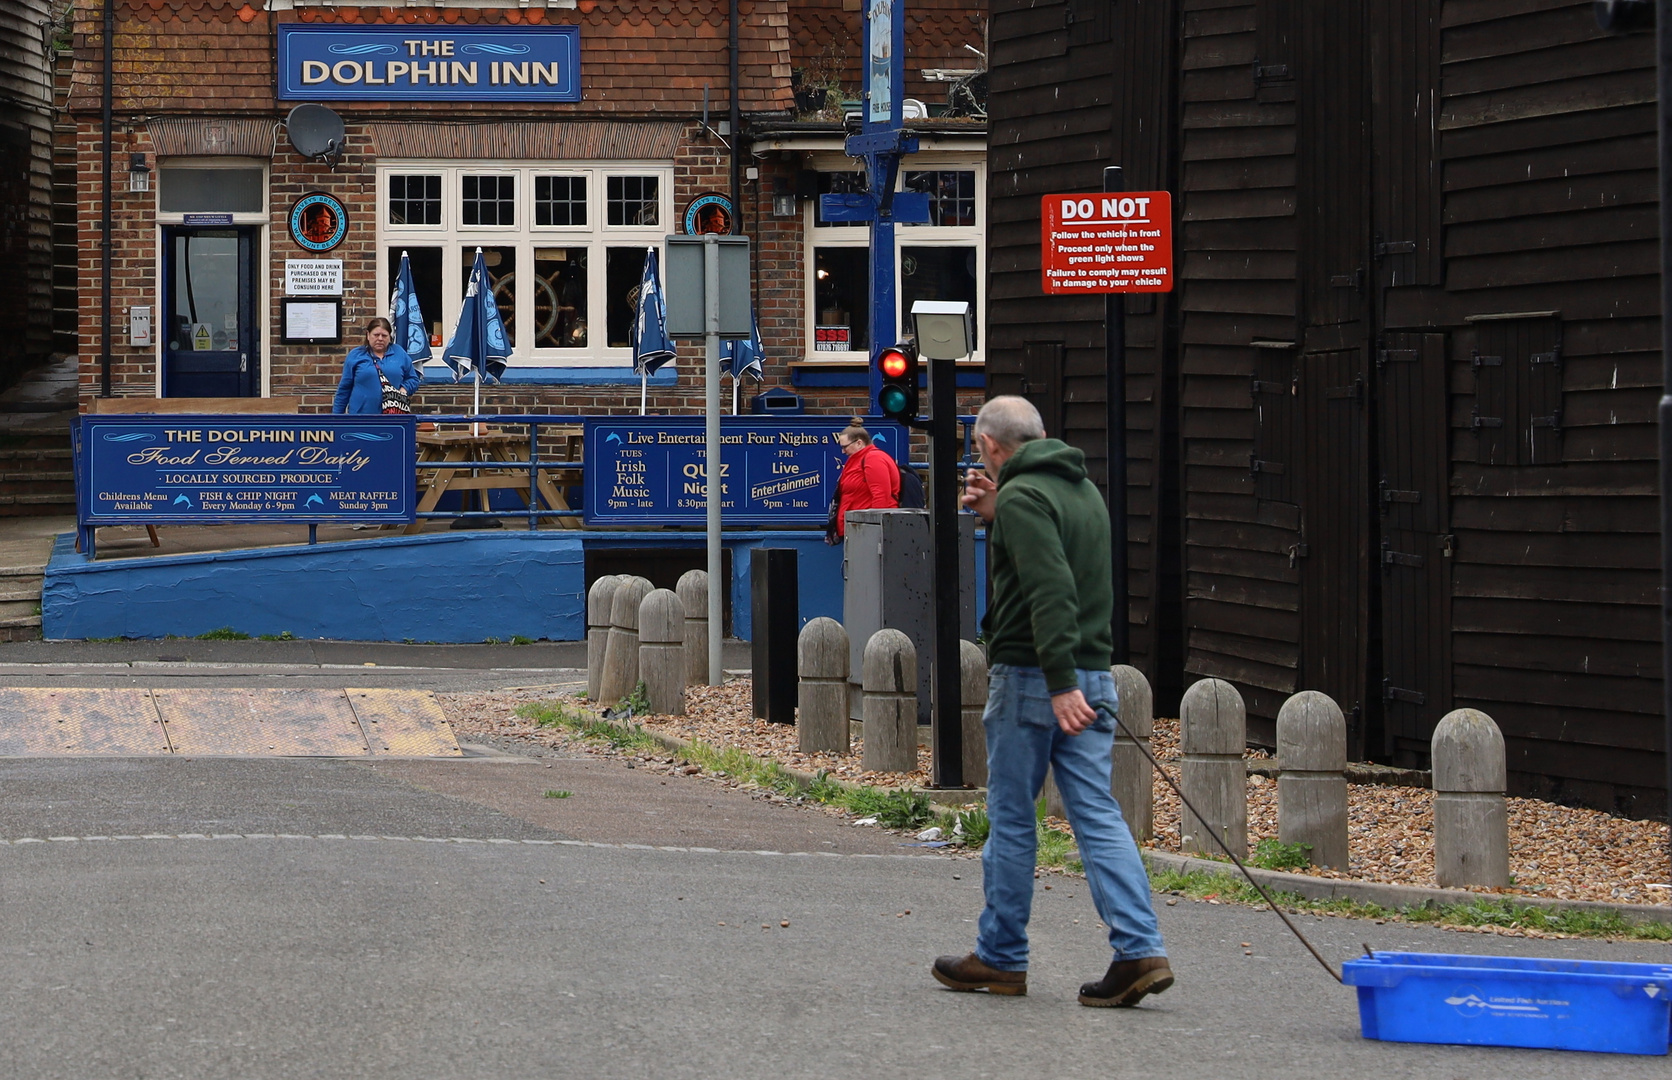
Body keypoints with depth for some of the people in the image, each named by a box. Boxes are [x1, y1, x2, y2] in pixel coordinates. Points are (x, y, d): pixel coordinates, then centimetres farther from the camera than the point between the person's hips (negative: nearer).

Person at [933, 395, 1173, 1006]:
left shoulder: (1022, 498, -13)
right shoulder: (1083, 491, 16)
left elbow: (1052, 592, -23)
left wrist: (1060, 685, -26)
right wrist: (994, 518, 17)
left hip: (1032, 680, -8)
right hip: (1092, 679, 8)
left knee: (1010, 818, 4)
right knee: (1097, 815, 3)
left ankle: (1000, 958, 13)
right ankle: (1140, 951, -9)